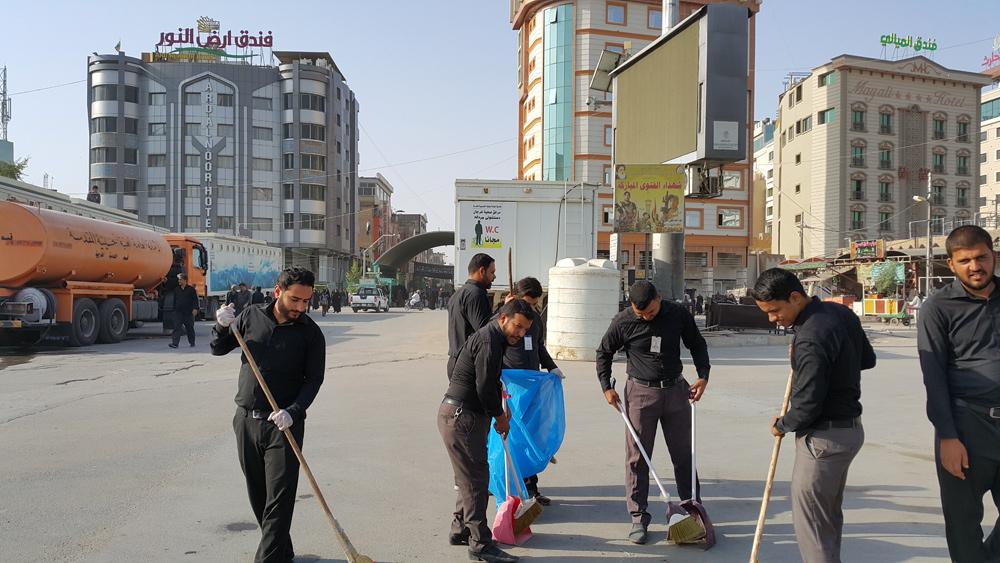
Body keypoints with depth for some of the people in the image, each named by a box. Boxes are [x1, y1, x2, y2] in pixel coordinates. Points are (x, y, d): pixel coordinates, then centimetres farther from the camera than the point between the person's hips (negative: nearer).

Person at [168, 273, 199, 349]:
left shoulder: (191, 289, -1)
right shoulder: (176, 290, 11)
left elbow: (195, 300, -4)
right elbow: (174, 300, 17)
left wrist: (195, 308, -16)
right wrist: (174, 309, 14)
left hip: (188, 312, -2)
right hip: (178, 312, 2)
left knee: (190, 328, 8)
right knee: (177, 328, -9)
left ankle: (192, 343, 21)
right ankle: (174, 343, -15)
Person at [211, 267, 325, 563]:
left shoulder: (311, 333, -4)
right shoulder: (252, 316, 2)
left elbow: (314, 379, -5)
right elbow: (218, 350, 12)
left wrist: (293, 411, -21)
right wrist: (222, 326, -10)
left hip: (284, 424, -3)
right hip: (246, 420, 3)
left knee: (279, 499, -7)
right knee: (258, 495, 12)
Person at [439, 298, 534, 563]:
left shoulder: (493, 338, 16)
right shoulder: (489, 340, -18)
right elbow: (485, 387, -21)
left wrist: (500, 412, 16)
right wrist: (500, 417, -6)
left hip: (461, 415, 11)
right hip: (461, 416, -11)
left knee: (471, 476, 18)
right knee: (475, 478, -5)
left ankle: (460, 530, 30)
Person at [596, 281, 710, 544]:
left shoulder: (678, 315, -6)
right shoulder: (623, 322, -10)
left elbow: (697, 345, 9)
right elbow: (604, 353, 5)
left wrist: (703, 376, -3)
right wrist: (606, 387, -1)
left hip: (675, 389, 2)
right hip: (640, 392, -2)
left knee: (684, 455, 11)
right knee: (637, 458, 1)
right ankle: (639, 519, 11)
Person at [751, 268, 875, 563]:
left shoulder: (810, 339, -26)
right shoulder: (842, 312, 4)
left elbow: (806, 406, -23)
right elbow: (868, 359, 19)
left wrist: (781, 425, -5)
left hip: (823, 438, -10)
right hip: (850, 428, 10)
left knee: (809, 523, -2)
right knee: (830, 515, 21)